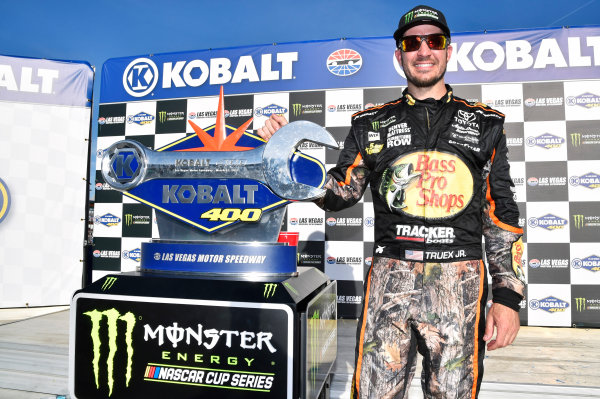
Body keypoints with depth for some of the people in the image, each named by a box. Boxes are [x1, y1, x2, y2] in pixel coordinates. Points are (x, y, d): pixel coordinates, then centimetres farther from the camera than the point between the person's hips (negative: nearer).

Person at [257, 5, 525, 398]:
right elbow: (340, 193, 9)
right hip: (390, 278, 0)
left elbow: (502, 214, 7)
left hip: (460, 283, 1)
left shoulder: (484, 123, 10)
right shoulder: (372, 124, 11)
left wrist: (508, 296, 0)